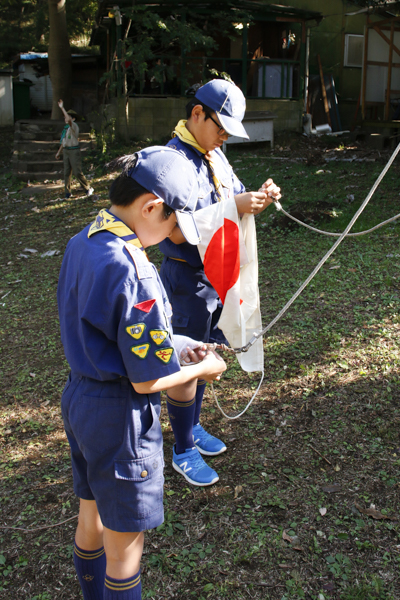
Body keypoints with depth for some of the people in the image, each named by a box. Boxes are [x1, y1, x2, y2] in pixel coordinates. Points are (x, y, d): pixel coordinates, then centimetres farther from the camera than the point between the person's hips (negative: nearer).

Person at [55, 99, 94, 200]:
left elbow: (69, 120, -32)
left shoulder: (74, 126, -10)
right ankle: (67, 192, 13)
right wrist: (59, 152, 26)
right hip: (66, 151, 8)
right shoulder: (66, 128, 14)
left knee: (77, 172, -7)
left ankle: (88, 189, 9)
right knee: (66, 172, 6)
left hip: (74, 151, -7)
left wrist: (62, 108, -30)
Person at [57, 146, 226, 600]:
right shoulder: (131, 271, -28)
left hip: (78, 395, 9)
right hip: (121, 414, -9)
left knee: (91, 519, 27)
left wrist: (173, 352, 10)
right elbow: (147, 381, -23)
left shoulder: (80, 242, 0)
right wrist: (203, 369, -5)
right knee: (125, 540, 12)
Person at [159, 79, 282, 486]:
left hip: (218, 273, 9)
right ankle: (183, 450, 21)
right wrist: (233, 208, -31)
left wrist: (259, 198, -7)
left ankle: (192, 426, 40)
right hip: (187, 279, -8)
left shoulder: (215, 155, 9)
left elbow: (233, 199, 14)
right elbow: (178, 231, -27)